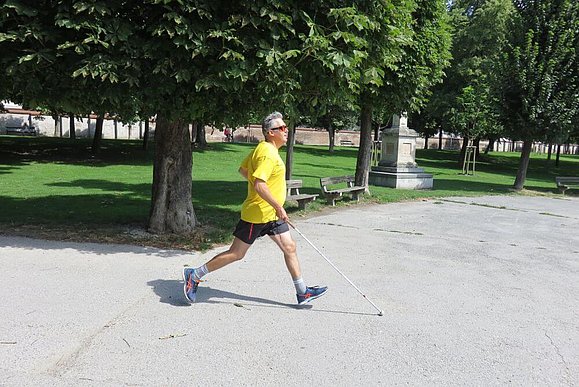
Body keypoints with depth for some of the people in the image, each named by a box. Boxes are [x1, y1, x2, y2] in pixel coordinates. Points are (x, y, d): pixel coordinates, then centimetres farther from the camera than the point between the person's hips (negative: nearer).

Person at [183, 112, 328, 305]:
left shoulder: (263, 148, 11)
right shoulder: (267, 153, -21)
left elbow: (243, 169, 20)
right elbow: (259, 186, -30)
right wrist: (278, 207, -25)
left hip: (271, 214, 10)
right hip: (257, 214, -10)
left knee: (290, 247, 8)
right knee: (236, 253, 0)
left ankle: (302, 292, 16)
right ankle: (194, 275, 14)